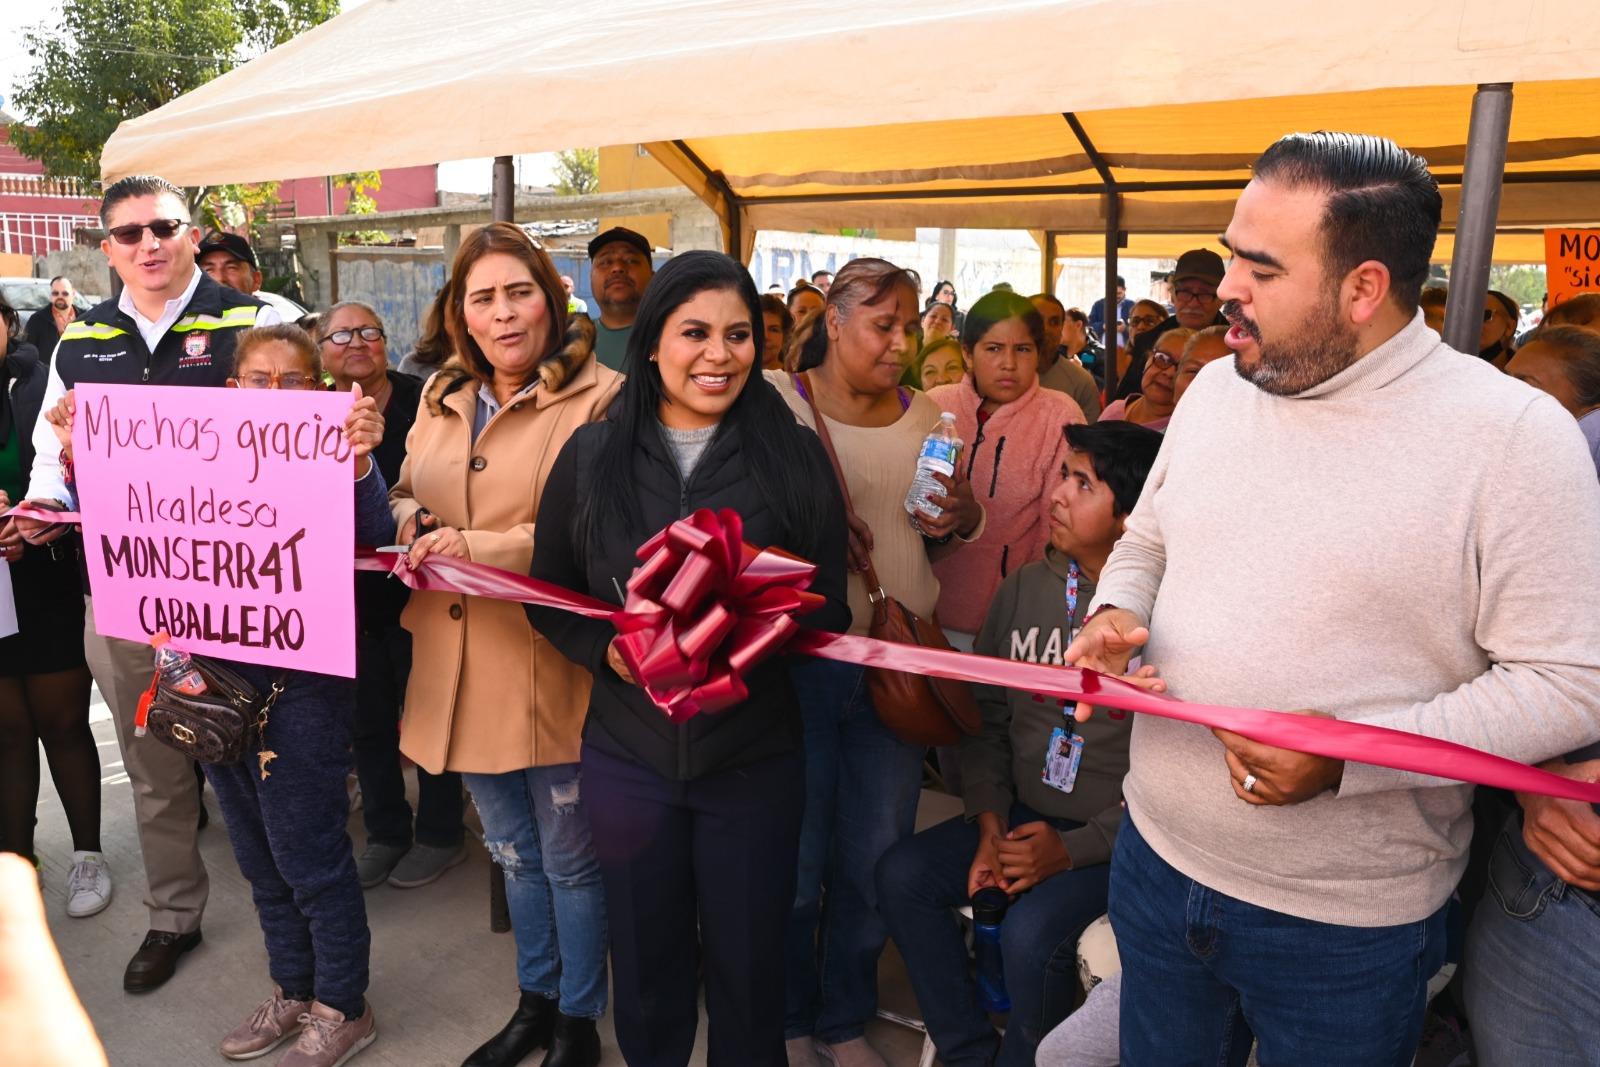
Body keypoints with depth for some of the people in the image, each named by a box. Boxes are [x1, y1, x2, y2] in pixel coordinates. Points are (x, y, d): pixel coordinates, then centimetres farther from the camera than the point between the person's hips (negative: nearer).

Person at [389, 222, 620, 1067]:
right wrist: (407, 523, -6)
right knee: (512, 852, 22)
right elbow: (404, 499, 18)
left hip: (551, 666, -6)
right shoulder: (441, 396, 10)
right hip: (460, 668, 7)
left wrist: (476, 548, -24)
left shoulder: (599, 396, -12)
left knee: (569, 858, 11)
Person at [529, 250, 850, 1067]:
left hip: (753, 757, -1)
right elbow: (549, 596, 5)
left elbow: (828, 606, -2)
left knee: (747, 963, 15)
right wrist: (608, 650, -14)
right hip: (628, 754, 1)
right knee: (646, 961, 19)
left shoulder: (794, 458, -5)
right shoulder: (592, 453, -1)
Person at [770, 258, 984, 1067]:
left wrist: (963, 519, -6)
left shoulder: (925, 416, 8)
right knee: (794, 856, 8)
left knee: (876, 858, 14)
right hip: (799, 657, -4)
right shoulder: (775, 403, -5)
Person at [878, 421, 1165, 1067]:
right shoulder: (1025, 587, 2)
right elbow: (987, 718, 7)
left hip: (1116, 841, -6)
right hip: (1021, 816, 6)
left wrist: (1073, 849, -17)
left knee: (1032, 934, -27)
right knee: (902, 874, -10)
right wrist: (990, 825, -3)